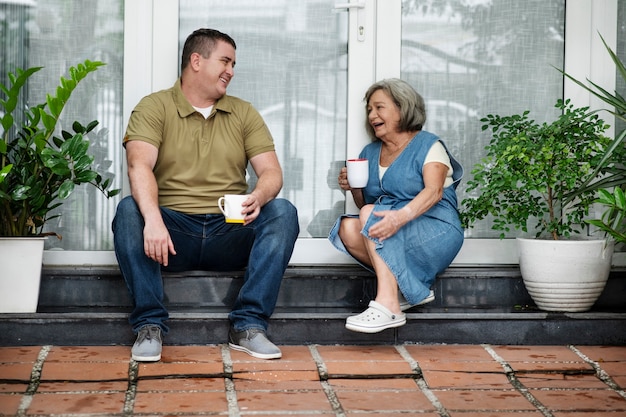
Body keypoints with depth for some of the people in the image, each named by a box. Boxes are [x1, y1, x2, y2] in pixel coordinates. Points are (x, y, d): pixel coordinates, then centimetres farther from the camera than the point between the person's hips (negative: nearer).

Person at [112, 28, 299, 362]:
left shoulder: (243, 113, 14)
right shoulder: (154, 108, 2)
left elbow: (271, 171, 4)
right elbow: (139, 166, -15)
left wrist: (258, 198, -22)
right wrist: (152, 219, -35)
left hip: (230, 233, 3)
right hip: (172, 229, -2)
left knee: (282, 212, -22)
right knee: (128, 210, -30)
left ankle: (248, 325, -24)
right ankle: (150, 325, -24)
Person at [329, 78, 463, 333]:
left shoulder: (428, 145, -1)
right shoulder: (369, 153, 18)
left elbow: (434, 191, -19)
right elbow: (364, 204, 20)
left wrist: (402, 216, -37)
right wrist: (353, 188, -3)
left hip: (435, 234, -6)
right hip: (392, 242, 6)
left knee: (370, 215, -28)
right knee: (347, 227, -21)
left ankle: (388, 305, -38)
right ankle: (408, 289, -20)